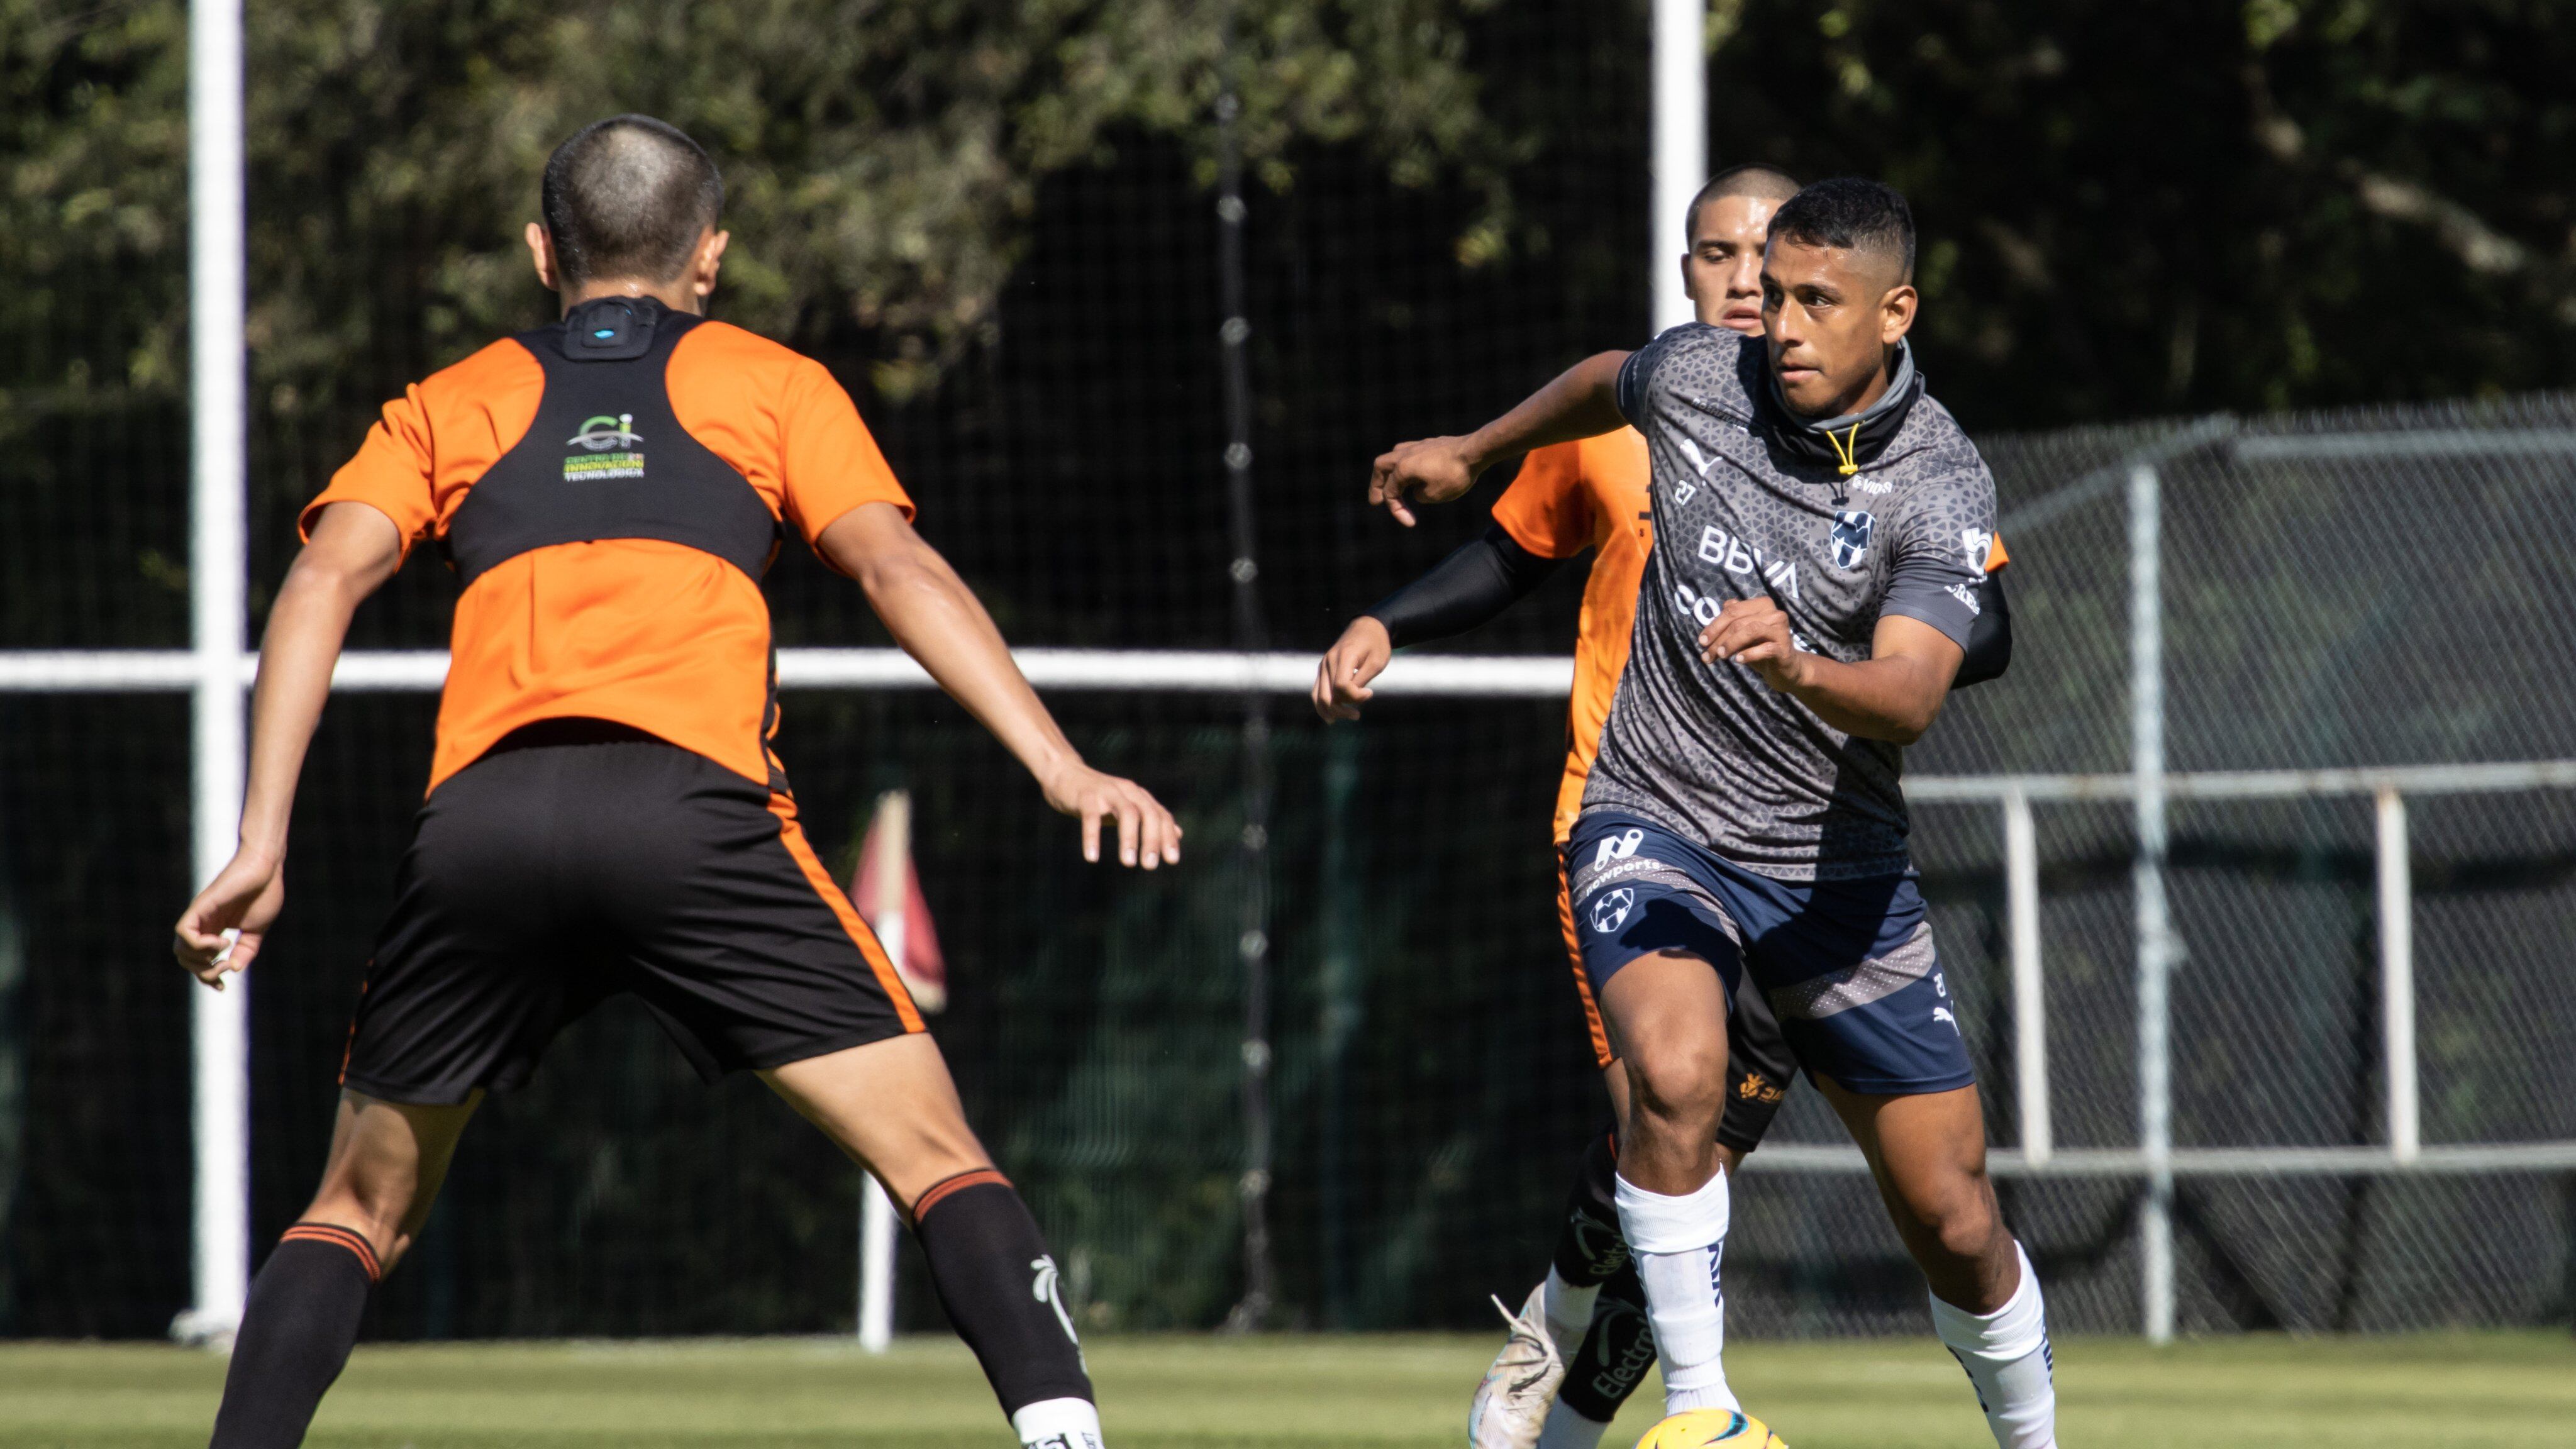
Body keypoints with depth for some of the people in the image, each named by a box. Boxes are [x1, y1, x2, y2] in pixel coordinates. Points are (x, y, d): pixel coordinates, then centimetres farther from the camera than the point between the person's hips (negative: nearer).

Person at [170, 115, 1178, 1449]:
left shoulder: (450, 404, 27)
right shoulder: (770, 385, 23)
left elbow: (324, 579, 11)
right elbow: (896, 569, 7)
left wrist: (260, 844, 5)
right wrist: (1061, 771, 0)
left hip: (477, 822, 2)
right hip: (691, 800, -2)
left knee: (359, 1212, 19)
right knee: (941, 1163, 1)